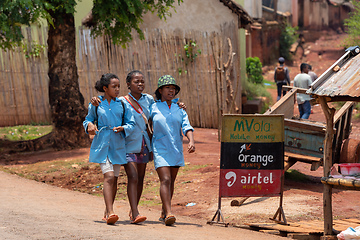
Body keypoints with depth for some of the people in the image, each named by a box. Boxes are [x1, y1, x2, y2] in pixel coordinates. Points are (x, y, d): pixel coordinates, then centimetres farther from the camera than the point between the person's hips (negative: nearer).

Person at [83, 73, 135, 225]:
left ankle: (108, 211, 26)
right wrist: (89, 125, -7)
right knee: (109, 177, -17)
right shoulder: (95, 105, 1)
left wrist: (123, 128, -14)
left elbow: (131, 124, 7)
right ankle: (110, 213, -22)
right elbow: (88, 120, 16)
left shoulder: (122, 104, 4)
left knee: (114, 179, 10)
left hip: (117, 145, 3)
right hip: (101, 144, -3)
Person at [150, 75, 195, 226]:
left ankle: (164, 213, 25)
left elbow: (187, 127, -1)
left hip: (176, 150, 4)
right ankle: (169, 214, -26)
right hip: (160, 149, -4)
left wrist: (191, 141, -19)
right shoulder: (153, 108, 1)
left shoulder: (179, 109, 10)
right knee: (165, 180, -17)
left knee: (171, 182, 11)